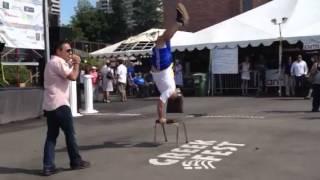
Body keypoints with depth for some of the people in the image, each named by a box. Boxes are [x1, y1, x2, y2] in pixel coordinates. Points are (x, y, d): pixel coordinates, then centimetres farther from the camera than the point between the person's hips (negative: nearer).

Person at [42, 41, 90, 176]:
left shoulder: (52, 62, 21)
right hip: (60, 104, -9)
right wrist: (76, 63, -5)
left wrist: (71, 63, 13)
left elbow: (67, 75, 23)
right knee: (70, 134, 3)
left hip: (49, 105, 9)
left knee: (51, 136, 6)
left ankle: (48, 167, 3)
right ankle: (76, 162, 15)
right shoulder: (58, 62, -12)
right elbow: (73, 77, -20)